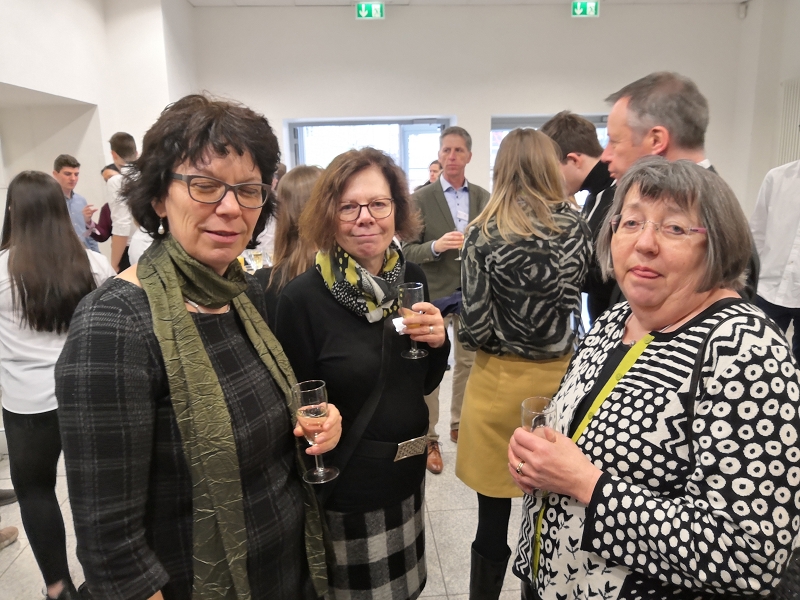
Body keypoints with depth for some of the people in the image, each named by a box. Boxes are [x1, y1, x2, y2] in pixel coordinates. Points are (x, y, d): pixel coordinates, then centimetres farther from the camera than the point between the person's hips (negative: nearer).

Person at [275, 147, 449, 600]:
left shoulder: (412, 278, -4)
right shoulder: (303, 297, -20)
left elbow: (425, 382, 4)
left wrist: (438, 341, -13)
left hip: (408, 474, 5)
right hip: (343, 487, -5)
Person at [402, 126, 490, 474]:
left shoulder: (483, 198, 5)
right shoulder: (422, 198, -5)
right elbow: (408, 251, -7)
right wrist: (436, 246, -25)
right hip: (435, 295, -3)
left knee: (469, 363, 15)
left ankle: (460, 425, 33)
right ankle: (428, 438, 17)